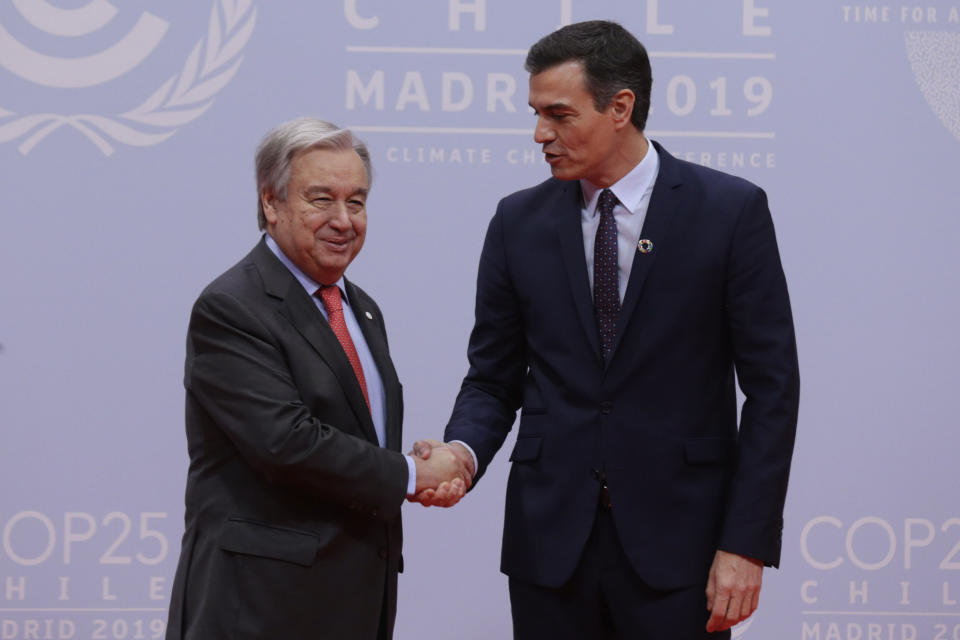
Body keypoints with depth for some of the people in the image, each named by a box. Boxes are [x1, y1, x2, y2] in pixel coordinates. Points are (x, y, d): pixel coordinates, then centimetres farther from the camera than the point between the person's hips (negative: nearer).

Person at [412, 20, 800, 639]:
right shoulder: (519, 221, 6)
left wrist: (746, 544, -10)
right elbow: (493, 378, 10)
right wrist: (464, 450, -12)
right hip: (551, 540, 3)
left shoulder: (730, 210, -4)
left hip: (676, 543, -3)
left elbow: (771, 386, -4)